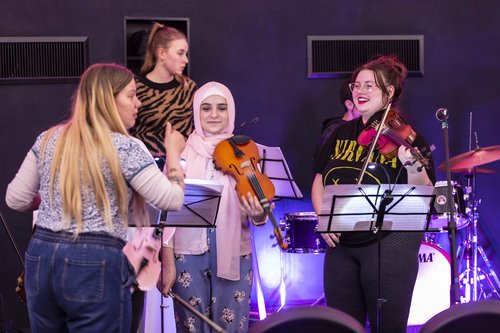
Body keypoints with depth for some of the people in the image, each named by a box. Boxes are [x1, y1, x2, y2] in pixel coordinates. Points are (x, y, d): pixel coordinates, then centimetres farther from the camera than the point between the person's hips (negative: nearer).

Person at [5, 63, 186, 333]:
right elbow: (172, 200, -6)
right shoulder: (126, 148, -7)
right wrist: (174, 153, 10)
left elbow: (15, 199, 11)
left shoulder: (49, 139, 8)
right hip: (97, 265, -5)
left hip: (40, 258, 6)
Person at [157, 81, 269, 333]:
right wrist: (167, 263, -5)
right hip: (189, 254, -1)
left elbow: (258, 211, 2)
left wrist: (258, 215, -22)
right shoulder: (182, 152, 2)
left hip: (233, 255, 1)